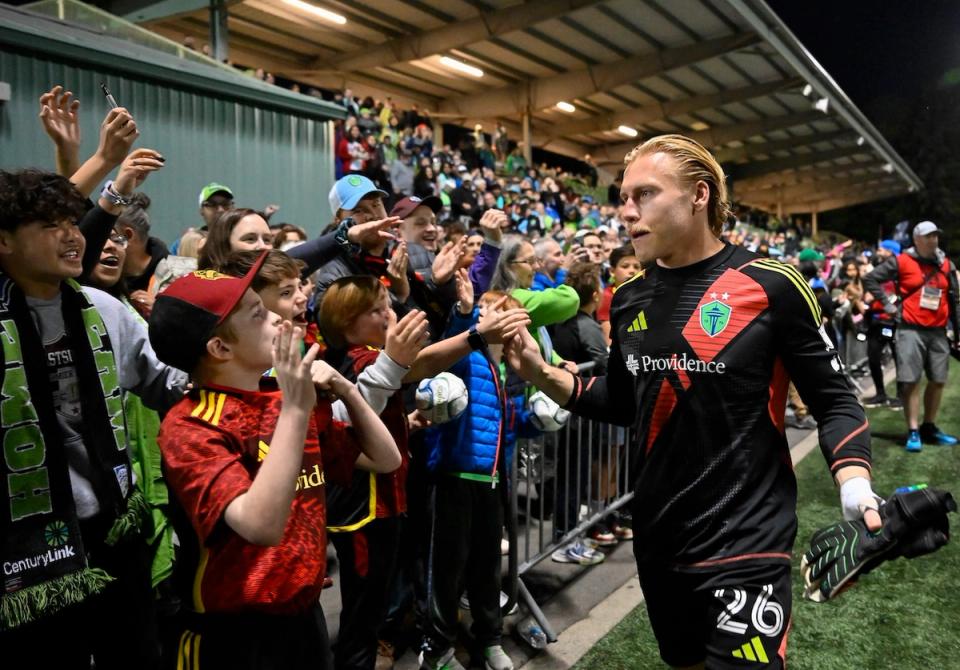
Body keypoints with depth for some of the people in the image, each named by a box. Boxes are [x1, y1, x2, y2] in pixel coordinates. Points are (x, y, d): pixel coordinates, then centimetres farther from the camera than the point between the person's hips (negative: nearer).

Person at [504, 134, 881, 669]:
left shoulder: (771, 285, -12)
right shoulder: (629, 300, 3)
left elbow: (834, 401, -5)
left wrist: (855, 488, -22)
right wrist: (540, 372, -1)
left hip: (746, 543, -5)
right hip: (658, 540, 6)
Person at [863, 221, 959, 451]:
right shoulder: (901, 262, -4)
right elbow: (870, 279, -1)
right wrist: (888, 303, -4)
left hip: (939, 332, 5)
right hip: (911, 330, -5)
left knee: (937, 381, 10)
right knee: (911, 381, -5)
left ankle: (929, 427, 23)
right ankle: (913, 432, 0)